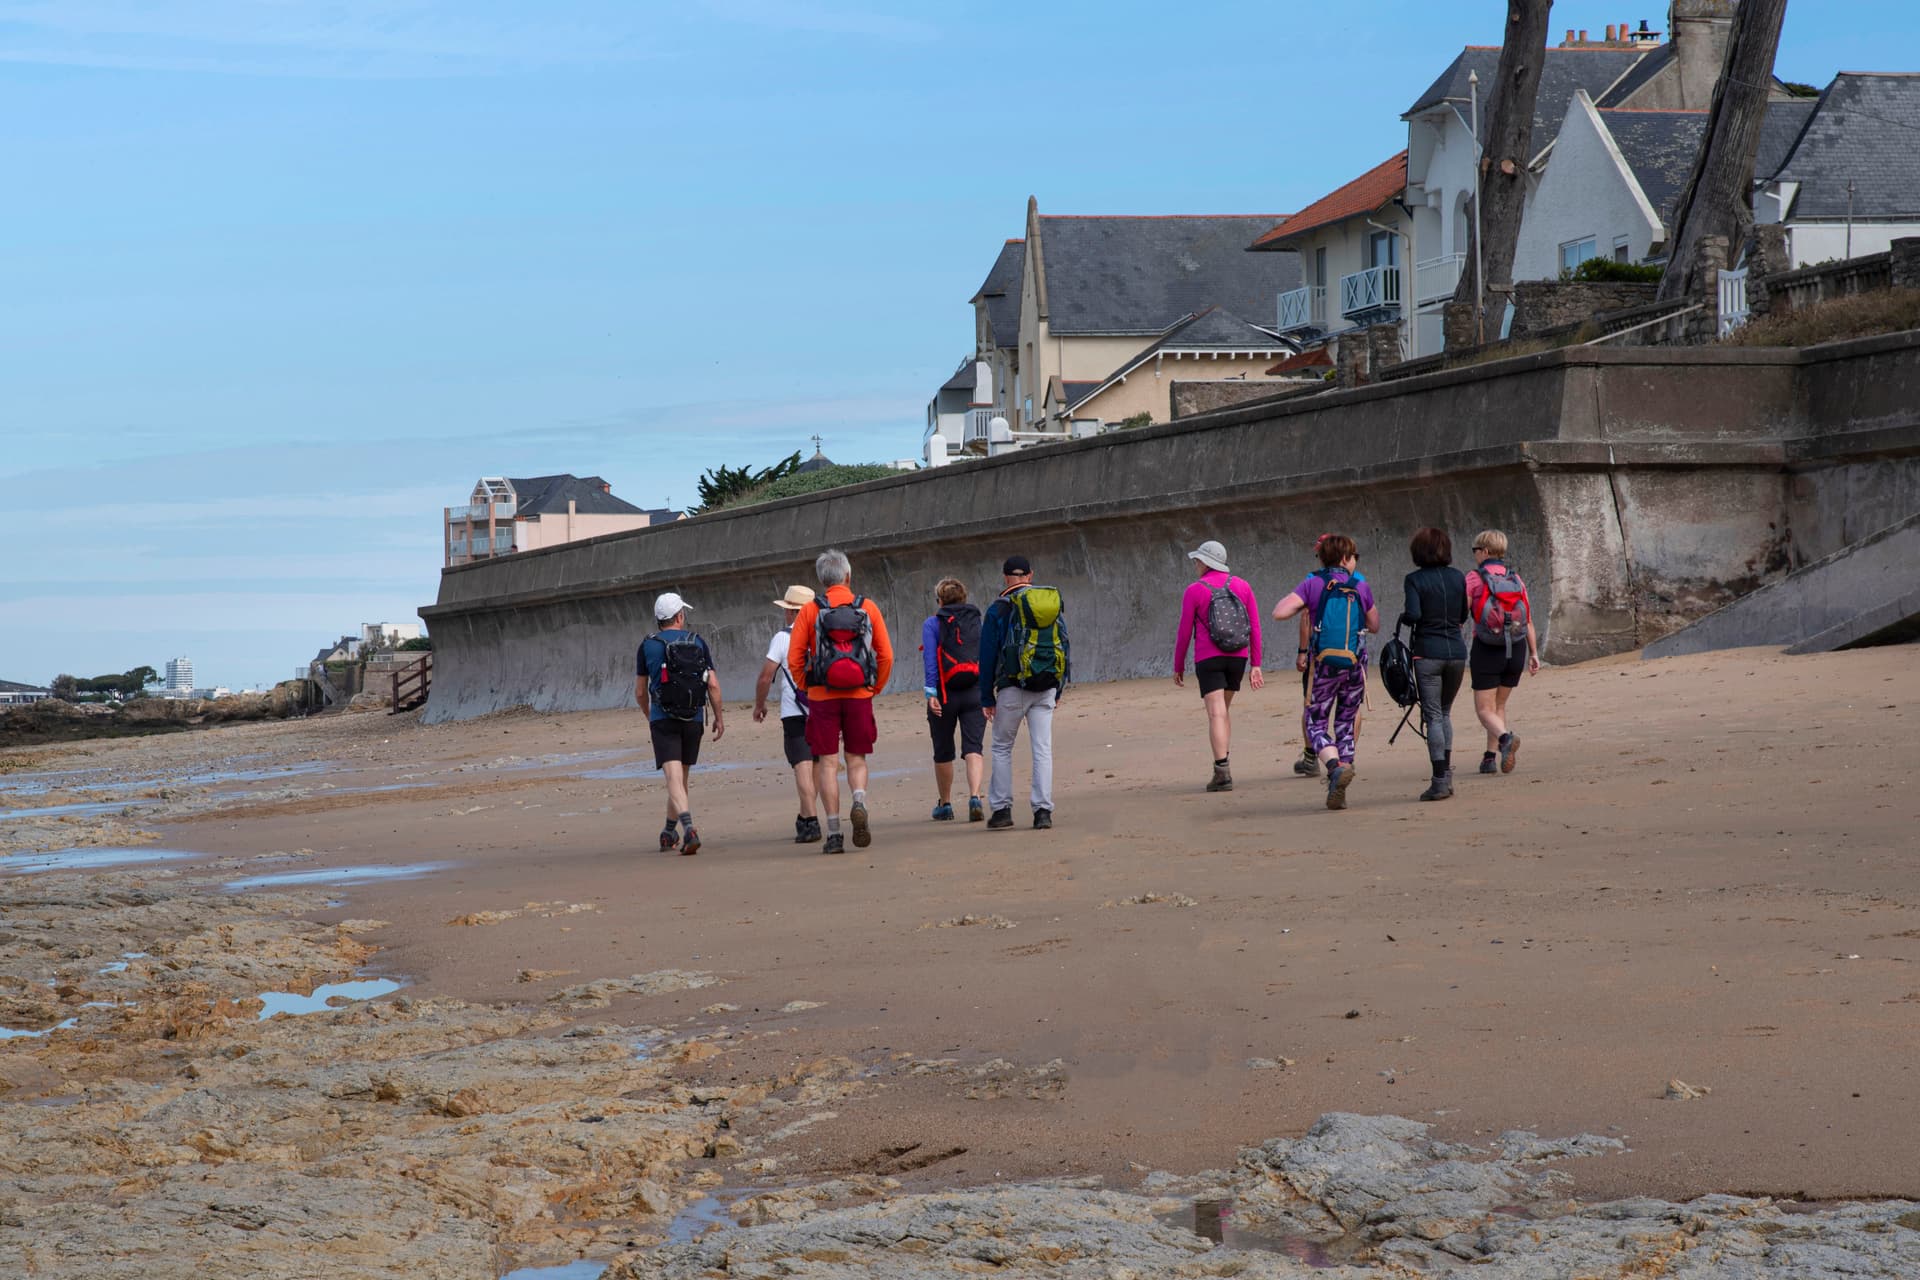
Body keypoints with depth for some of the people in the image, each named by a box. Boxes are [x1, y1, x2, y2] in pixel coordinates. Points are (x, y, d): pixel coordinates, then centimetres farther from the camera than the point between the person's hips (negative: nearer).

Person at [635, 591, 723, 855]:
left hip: (663, 720, -2)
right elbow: (713, 685, -1)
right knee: (681, 776, 17)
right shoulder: (697, 643, 3)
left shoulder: (648, 646, 0)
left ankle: (688, 828, -31)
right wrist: (719, 717, 10)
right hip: (693, 719, 2)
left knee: (674, 778, -11)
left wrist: (649, 716, 23)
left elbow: (640, 691, 6)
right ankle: (670, 832, 30)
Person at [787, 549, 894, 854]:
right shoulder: (868, 608, 2)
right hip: (859, 696, 1)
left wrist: (807, 689, 9)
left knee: (827, 763, 3)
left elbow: (794, 659, -4)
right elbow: (886, 656, 1)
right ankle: (859, 802, -16)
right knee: (856, 759, 13)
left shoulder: (810, 611, -1)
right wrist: (874, 688, 13)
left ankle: (834, 834, -1)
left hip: (822, 697, -1)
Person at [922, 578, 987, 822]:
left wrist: (931, 693, -14)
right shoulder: (977, 621, 9)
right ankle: (975, 797, -26)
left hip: (945, 693, -2)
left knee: (943, 753, 12)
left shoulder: (932, 624, -1)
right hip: (975, 692, 2)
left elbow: (930, 660, -10)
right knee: (973, 748, -4)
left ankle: (945, 805, 23)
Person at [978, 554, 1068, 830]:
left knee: (1002, 748, 9)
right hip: (1046, 688, 3)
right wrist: (1058, 691, 18)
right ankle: (1044, 811, -4)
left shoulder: (999, 609, -2)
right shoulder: (1053, 604, 10)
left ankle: (1001, 809, 5)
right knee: (1043, 749, 3)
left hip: (1013, 687, -3)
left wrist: (987, 697, 3)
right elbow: (1064, 648, 13)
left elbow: (988, 655, -2)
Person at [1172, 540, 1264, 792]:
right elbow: (1255, 627, 4)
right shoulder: (1242, 586, 6)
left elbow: (1184, 632, -3)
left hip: (1208, 658, -4)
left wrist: (1178, 667, 7)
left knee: (1216, 715, -9)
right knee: (1223, 710, 19)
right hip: (1237, 657, 4)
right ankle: (1224, 767, 16)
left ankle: (1223, 773, -19)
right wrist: (1256, 665, 8)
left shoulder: (1194, 591, -5)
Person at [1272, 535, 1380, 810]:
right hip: (1355, 664, 2)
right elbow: (1374, 625, 16)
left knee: (1317, 722, 7)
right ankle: (1338, 792, 9)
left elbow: (1279, 613, -13)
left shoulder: (1313, 584, -3)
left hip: (1324, 664, -2)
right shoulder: (1361, 587, 3)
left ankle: (1335, 765, -23)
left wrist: (1301, 602, 7)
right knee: (1346, 723, 13)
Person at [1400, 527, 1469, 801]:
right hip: (1457, 651, 4)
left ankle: (1440, 781, -7)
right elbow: (1463, 616, 13)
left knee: (1433, 717, -2)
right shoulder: (1458, 577, 5)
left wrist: (1402, 617, 3)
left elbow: (1413, 615, -18)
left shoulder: (1415, 580, -7)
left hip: (1428, 652, -4)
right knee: (1445, 713, 18)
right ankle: (1446, 772, 12)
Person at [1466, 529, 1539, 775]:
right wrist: (1534, 653, 10)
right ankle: (1491, 756, 17)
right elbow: (1529, 621, 5)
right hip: (1516, 650, 5)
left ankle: (1506, 737, -29)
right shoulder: (1516, 580, 7)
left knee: (1484, 709, -1)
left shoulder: (1474, 579, -6)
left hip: (1487, 651, -5)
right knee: (1499, 705, 19)